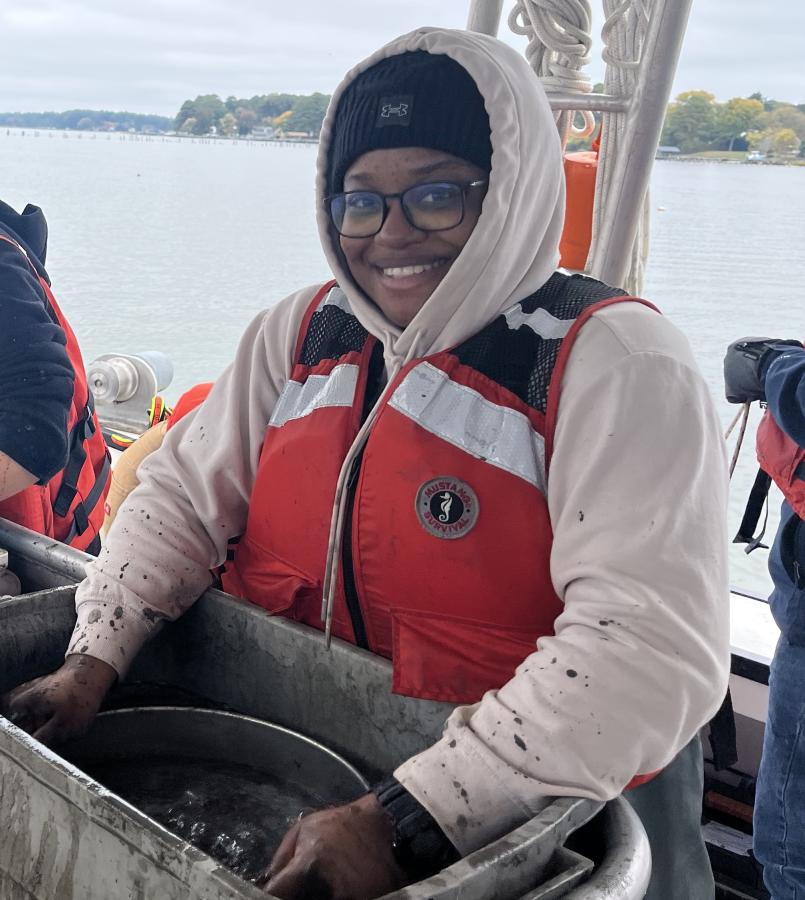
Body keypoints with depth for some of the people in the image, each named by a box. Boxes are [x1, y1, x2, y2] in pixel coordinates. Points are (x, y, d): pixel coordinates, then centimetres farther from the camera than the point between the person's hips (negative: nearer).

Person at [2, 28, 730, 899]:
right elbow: (181, 494, 6)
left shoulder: (615, 362, -16)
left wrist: (405, 822, -31)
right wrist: (92, 660, -10)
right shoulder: (303, 332, 3)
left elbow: (651, 643, -26)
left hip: (537, 815, -2)